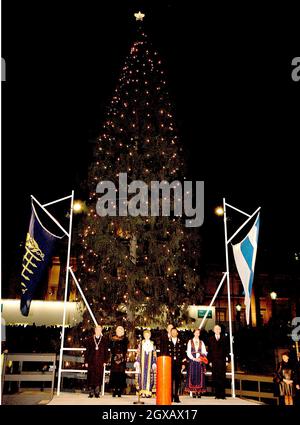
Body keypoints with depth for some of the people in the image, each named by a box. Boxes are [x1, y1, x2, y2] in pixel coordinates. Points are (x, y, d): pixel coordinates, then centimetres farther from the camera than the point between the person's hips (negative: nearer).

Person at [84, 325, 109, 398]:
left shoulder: (104, 340, 6)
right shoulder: (90, 339, 6)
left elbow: (106, 351, 5)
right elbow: (87, 351, 6)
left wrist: (105, 361, -1)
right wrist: (86, 361, 1)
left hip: (100, 362, 0)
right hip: (91, 361, 0)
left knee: (99, 376, -2)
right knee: (91, 376, 1)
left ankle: (97, 392, 5)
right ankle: (91, 392, 10)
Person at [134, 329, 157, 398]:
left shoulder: (152, 344, 8)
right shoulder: (141, 343, 5)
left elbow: (154, 354, 7)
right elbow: (138, 353, 4)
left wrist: (154, 363, 1)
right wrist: (137, 362, -3)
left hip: (150, 362, 1)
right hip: (142, 362, -1)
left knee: (149, 376, -3)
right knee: (142, 376, -5)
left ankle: (148, 392, 0)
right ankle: (142, 392, -2)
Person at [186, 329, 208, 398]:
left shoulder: (201, 342, 13)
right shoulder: (190, 341, 7)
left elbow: (204, 352, 6)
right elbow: (188, 352, 1)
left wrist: (201, 358, -12)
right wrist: (194, 358, -12)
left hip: (200, 361, 2)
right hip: (192, 361, -2)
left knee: (200, 376, -2)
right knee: (192, 376, -4)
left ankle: (199, 392, 1)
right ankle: (193, 392, 0)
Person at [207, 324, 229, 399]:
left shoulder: (224, 338, 7)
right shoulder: (211, 339, 8)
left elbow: (226, 349, 4)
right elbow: (209, 351, 6)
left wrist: (227, 359, -3)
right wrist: (210, 361, 0)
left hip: (222, 360, -1)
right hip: (214, 361, 1)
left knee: (222, 377, 0)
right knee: (215, 377, 1)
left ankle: (222, 394, 5)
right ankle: (217, 394, 8)